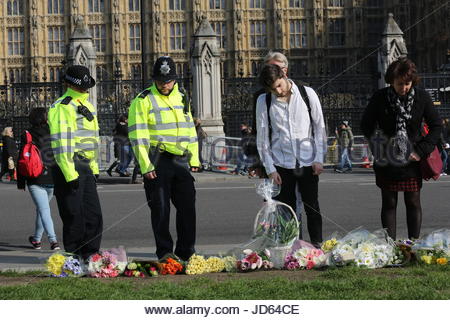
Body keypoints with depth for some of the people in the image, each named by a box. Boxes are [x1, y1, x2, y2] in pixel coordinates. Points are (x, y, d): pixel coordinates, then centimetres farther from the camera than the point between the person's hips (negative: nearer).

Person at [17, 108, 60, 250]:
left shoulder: (26, 135, -4)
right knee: (42, 208, 20)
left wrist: (21, 182, 4)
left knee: (44, 209, -7)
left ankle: (53, 240, -23)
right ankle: (36, 239, 31)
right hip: (53, 179, 4)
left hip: (35, 180, -4)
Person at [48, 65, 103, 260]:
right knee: (74, 216, -4)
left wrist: (94, 169, 20)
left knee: (94, 215, 7)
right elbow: (60, 143, -18)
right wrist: (70, 174, -21)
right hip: (68, 168, -9)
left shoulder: (88, 107, 19)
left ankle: (90, 256, 15)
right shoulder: (62, 107, -11)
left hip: (85, 168, 9)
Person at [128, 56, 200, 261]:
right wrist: (146, 166, -14)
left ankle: (186, 251, 16)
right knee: (160, 209, 0)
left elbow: (190, 130, 21)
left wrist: (194, 159, 14)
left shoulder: (181, 98, 15)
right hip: (157, 161, -5)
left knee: (187, 206, 6)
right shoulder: (143, 101, -4)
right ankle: (165, 252, 9)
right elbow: (138, 136, -9)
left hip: (181, 160, 5)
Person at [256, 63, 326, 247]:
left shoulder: (307, 94, 0)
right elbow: (262, 137, 2)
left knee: (312, 208, 5)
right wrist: (270, 169, -2)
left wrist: (319, 159, -1)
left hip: (308, 162, 0)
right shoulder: (263, 101, 0)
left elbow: (319, 127, 4)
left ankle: (317, 246, 15)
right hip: (281, 164, 0)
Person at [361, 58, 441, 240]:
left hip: (412, 159, 1)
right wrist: (379, 146, -8)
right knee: (389, 203, 4)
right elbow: (366, 126, 2)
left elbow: (436, 125, 3)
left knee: (413, 202, 5)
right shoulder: (380, 98, -7)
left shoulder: (421, 97, -5)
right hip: (386, 161, 0)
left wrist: (422, 150, -6)